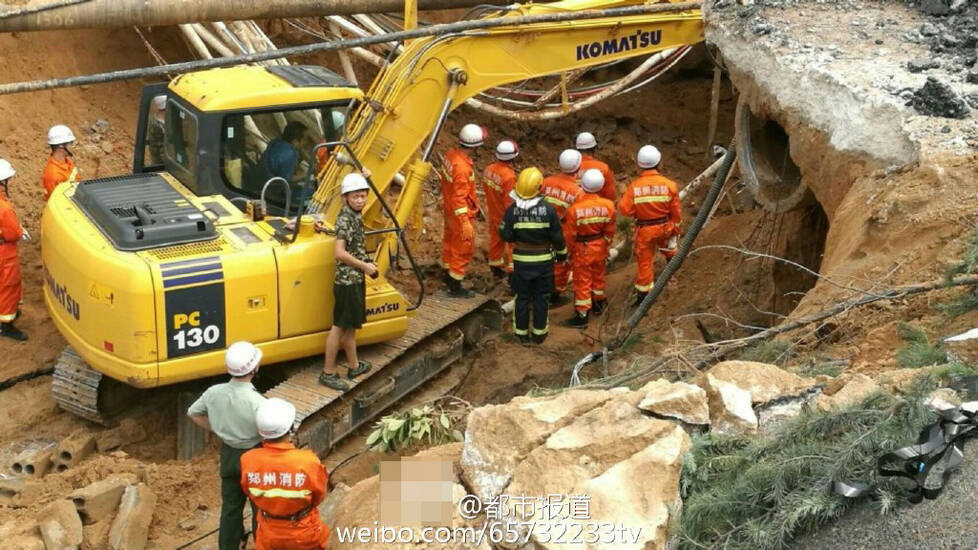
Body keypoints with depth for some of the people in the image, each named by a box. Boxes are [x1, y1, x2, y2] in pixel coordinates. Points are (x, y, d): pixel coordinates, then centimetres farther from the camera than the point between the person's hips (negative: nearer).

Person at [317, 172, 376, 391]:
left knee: (350, 324, 19)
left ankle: (354, 365, 32)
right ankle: (328, 373, 3)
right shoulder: (345, 219, -19)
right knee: (339, 326, -3)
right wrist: (364, 266, -18)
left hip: (355, 280, 9)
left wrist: (367, 263, 8)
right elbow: (339, 252, -25)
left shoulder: (355, 216, 7)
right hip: (347, 281, -9)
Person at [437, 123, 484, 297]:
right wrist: (465, 223, -27)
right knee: (464, 248, 4)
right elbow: (459, 197, -30)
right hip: (461, 214, -9)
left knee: (450, 241, 24)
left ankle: (448, 275, 42)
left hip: (449, 210, 9)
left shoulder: (449, 155, -5)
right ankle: (455, 286, 13)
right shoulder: (462, 167, -32)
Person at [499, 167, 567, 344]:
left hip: (521, 260, 1)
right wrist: (562, 252, 8)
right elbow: (557, 236, -8)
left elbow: (506, 236, -9)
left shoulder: (512, 210, -14)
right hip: (544, 260, -1)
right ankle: (539, 333, 18)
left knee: (522, 298, 13)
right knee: (541, 298, 11)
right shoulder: (548, 209, -14)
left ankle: (522, 333, 19)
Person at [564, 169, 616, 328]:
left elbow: (570, 234, -14)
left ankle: (582, 315, 10)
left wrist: (568, 250, 2)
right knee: (598, 276, 24)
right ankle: (598, 304, 44)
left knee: (582, 281, 5)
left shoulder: (574, 208, -24)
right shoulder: (608, 206, -13)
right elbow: (609, 231, -1)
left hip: (582, 249, -4)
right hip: (600, 247, 4)